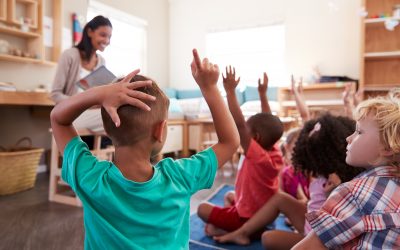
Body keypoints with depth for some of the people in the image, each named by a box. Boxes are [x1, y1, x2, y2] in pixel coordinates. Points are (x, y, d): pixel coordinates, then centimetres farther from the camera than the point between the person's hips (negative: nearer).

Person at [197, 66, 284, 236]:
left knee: (203, 208, 1)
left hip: (246, 219, -9)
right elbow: (268, 122, 3)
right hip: (265, 215, 9)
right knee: (230, 196, 31)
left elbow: (239, 124, -36)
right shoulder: (275, 154, -7)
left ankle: (238, 232, -7)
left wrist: (230, 91, -34)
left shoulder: (257, 156, -28)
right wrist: (262, 93, 6)